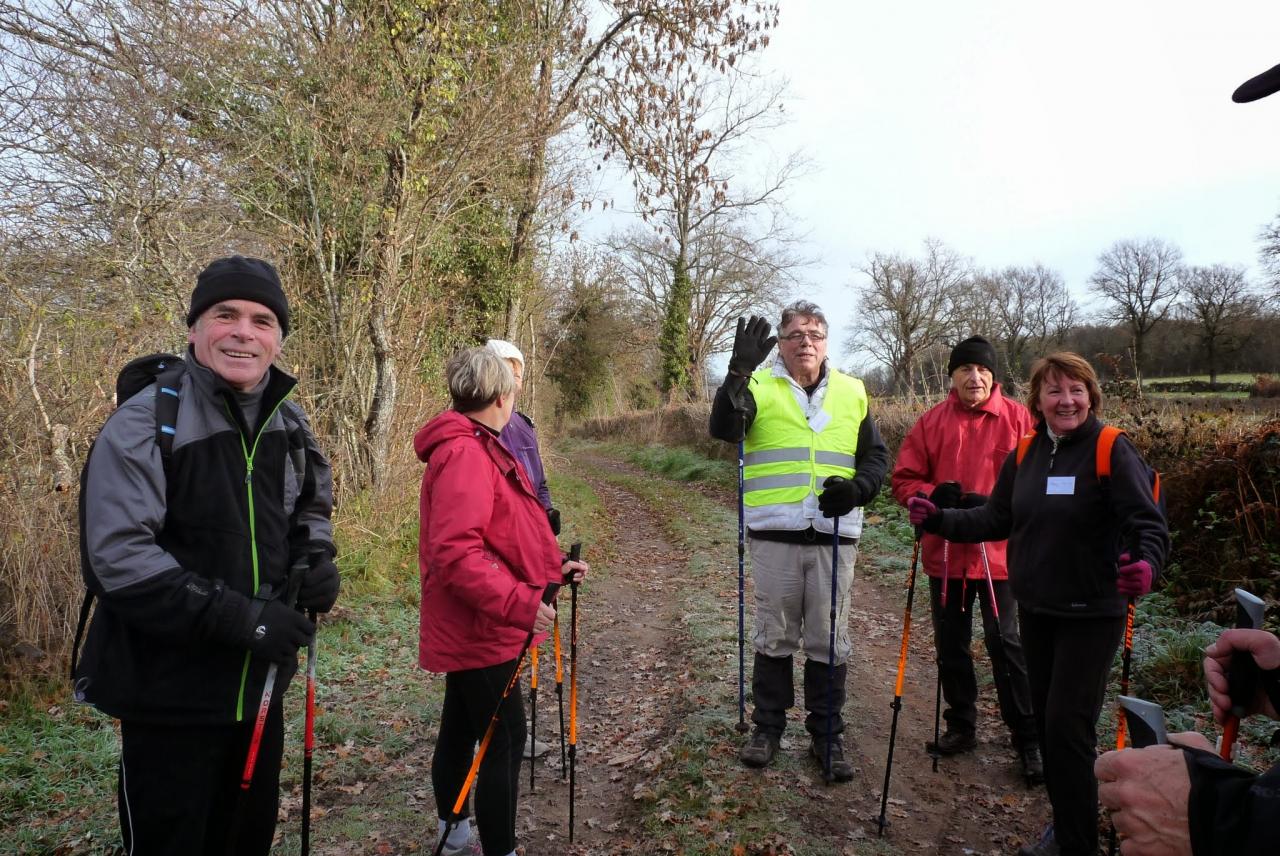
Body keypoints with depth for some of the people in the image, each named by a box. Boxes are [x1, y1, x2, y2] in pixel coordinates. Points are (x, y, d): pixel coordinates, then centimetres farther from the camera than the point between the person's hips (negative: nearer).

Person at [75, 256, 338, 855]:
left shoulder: (288, 421, 4)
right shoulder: (144, 424, -16)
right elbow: (117, 560, -22)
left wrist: (316, 556, -3)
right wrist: (237, 616, -27)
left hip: (261, 684, 6)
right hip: (171, 694, -6)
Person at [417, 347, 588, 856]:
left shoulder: (479, 449, 13)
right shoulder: (464, 454, -21)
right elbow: (455, 553, -30)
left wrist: (552, 568, 11)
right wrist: (519, 603, -29)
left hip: (468, 627, 11)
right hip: (481, 629, -11)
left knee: (460, 729, 21)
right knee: (504, 739, -3)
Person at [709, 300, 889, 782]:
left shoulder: (852, 393, 12)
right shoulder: (760, 387, 2)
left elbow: (877, 456, 14)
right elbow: (724, 429, -16)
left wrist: (857, 488, -7)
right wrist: (740, 372, -30)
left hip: (834, 535, 2)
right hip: (775, 534, -2)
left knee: (829, 642, 9)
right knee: (774, 637, 9)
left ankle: (826, 736, 24)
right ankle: (767, 728, 26)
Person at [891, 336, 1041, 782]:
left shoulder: (1019, 420, -3)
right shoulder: (931, 422, 3)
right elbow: (904, 480, 4)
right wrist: (936, 496, -15)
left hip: (1000, 551, -3)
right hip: (945, 551, 3)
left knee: (1006, 643, 1)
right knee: (950, 644, 14)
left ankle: (1028, 738, 16)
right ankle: (961, 724, 32)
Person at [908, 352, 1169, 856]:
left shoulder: (1111, 450, -12)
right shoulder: (1025, 455, 6)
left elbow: (1149, 525, -17)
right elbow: (995, 520, 12)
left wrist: (1146, 564, -37)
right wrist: (939, 520, 1)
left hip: (1091, 614, -6)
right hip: (1036, 610, 6)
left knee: (1067, 726, -6)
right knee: (1045, 720, 15)